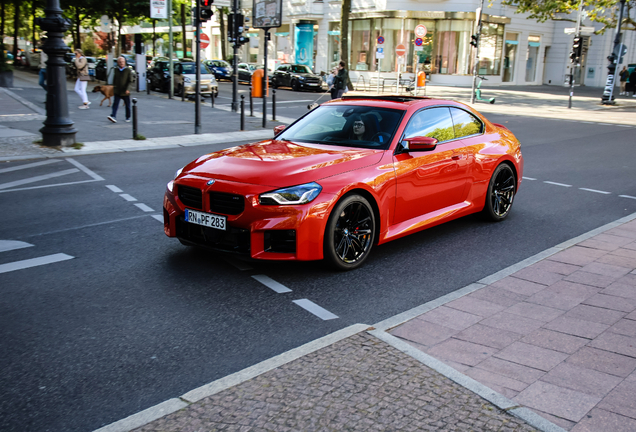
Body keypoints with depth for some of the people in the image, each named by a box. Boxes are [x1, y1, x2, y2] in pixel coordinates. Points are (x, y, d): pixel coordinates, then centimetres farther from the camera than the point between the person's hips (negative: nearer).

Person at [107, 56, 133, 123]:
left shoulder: (128, 70, -4)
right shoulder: (116, 69, 7)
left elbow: (130, 80, -8)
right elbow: (114, 79, 19)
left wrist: (127, 89, -17)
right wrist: (114, 86, 17)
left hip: (125, 92, -3)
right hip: (117, 91, 3)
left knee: (127, 105, 8)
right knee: (115, 104, -8)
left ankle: (128, 117, 22)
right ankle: (113, 116, -17)